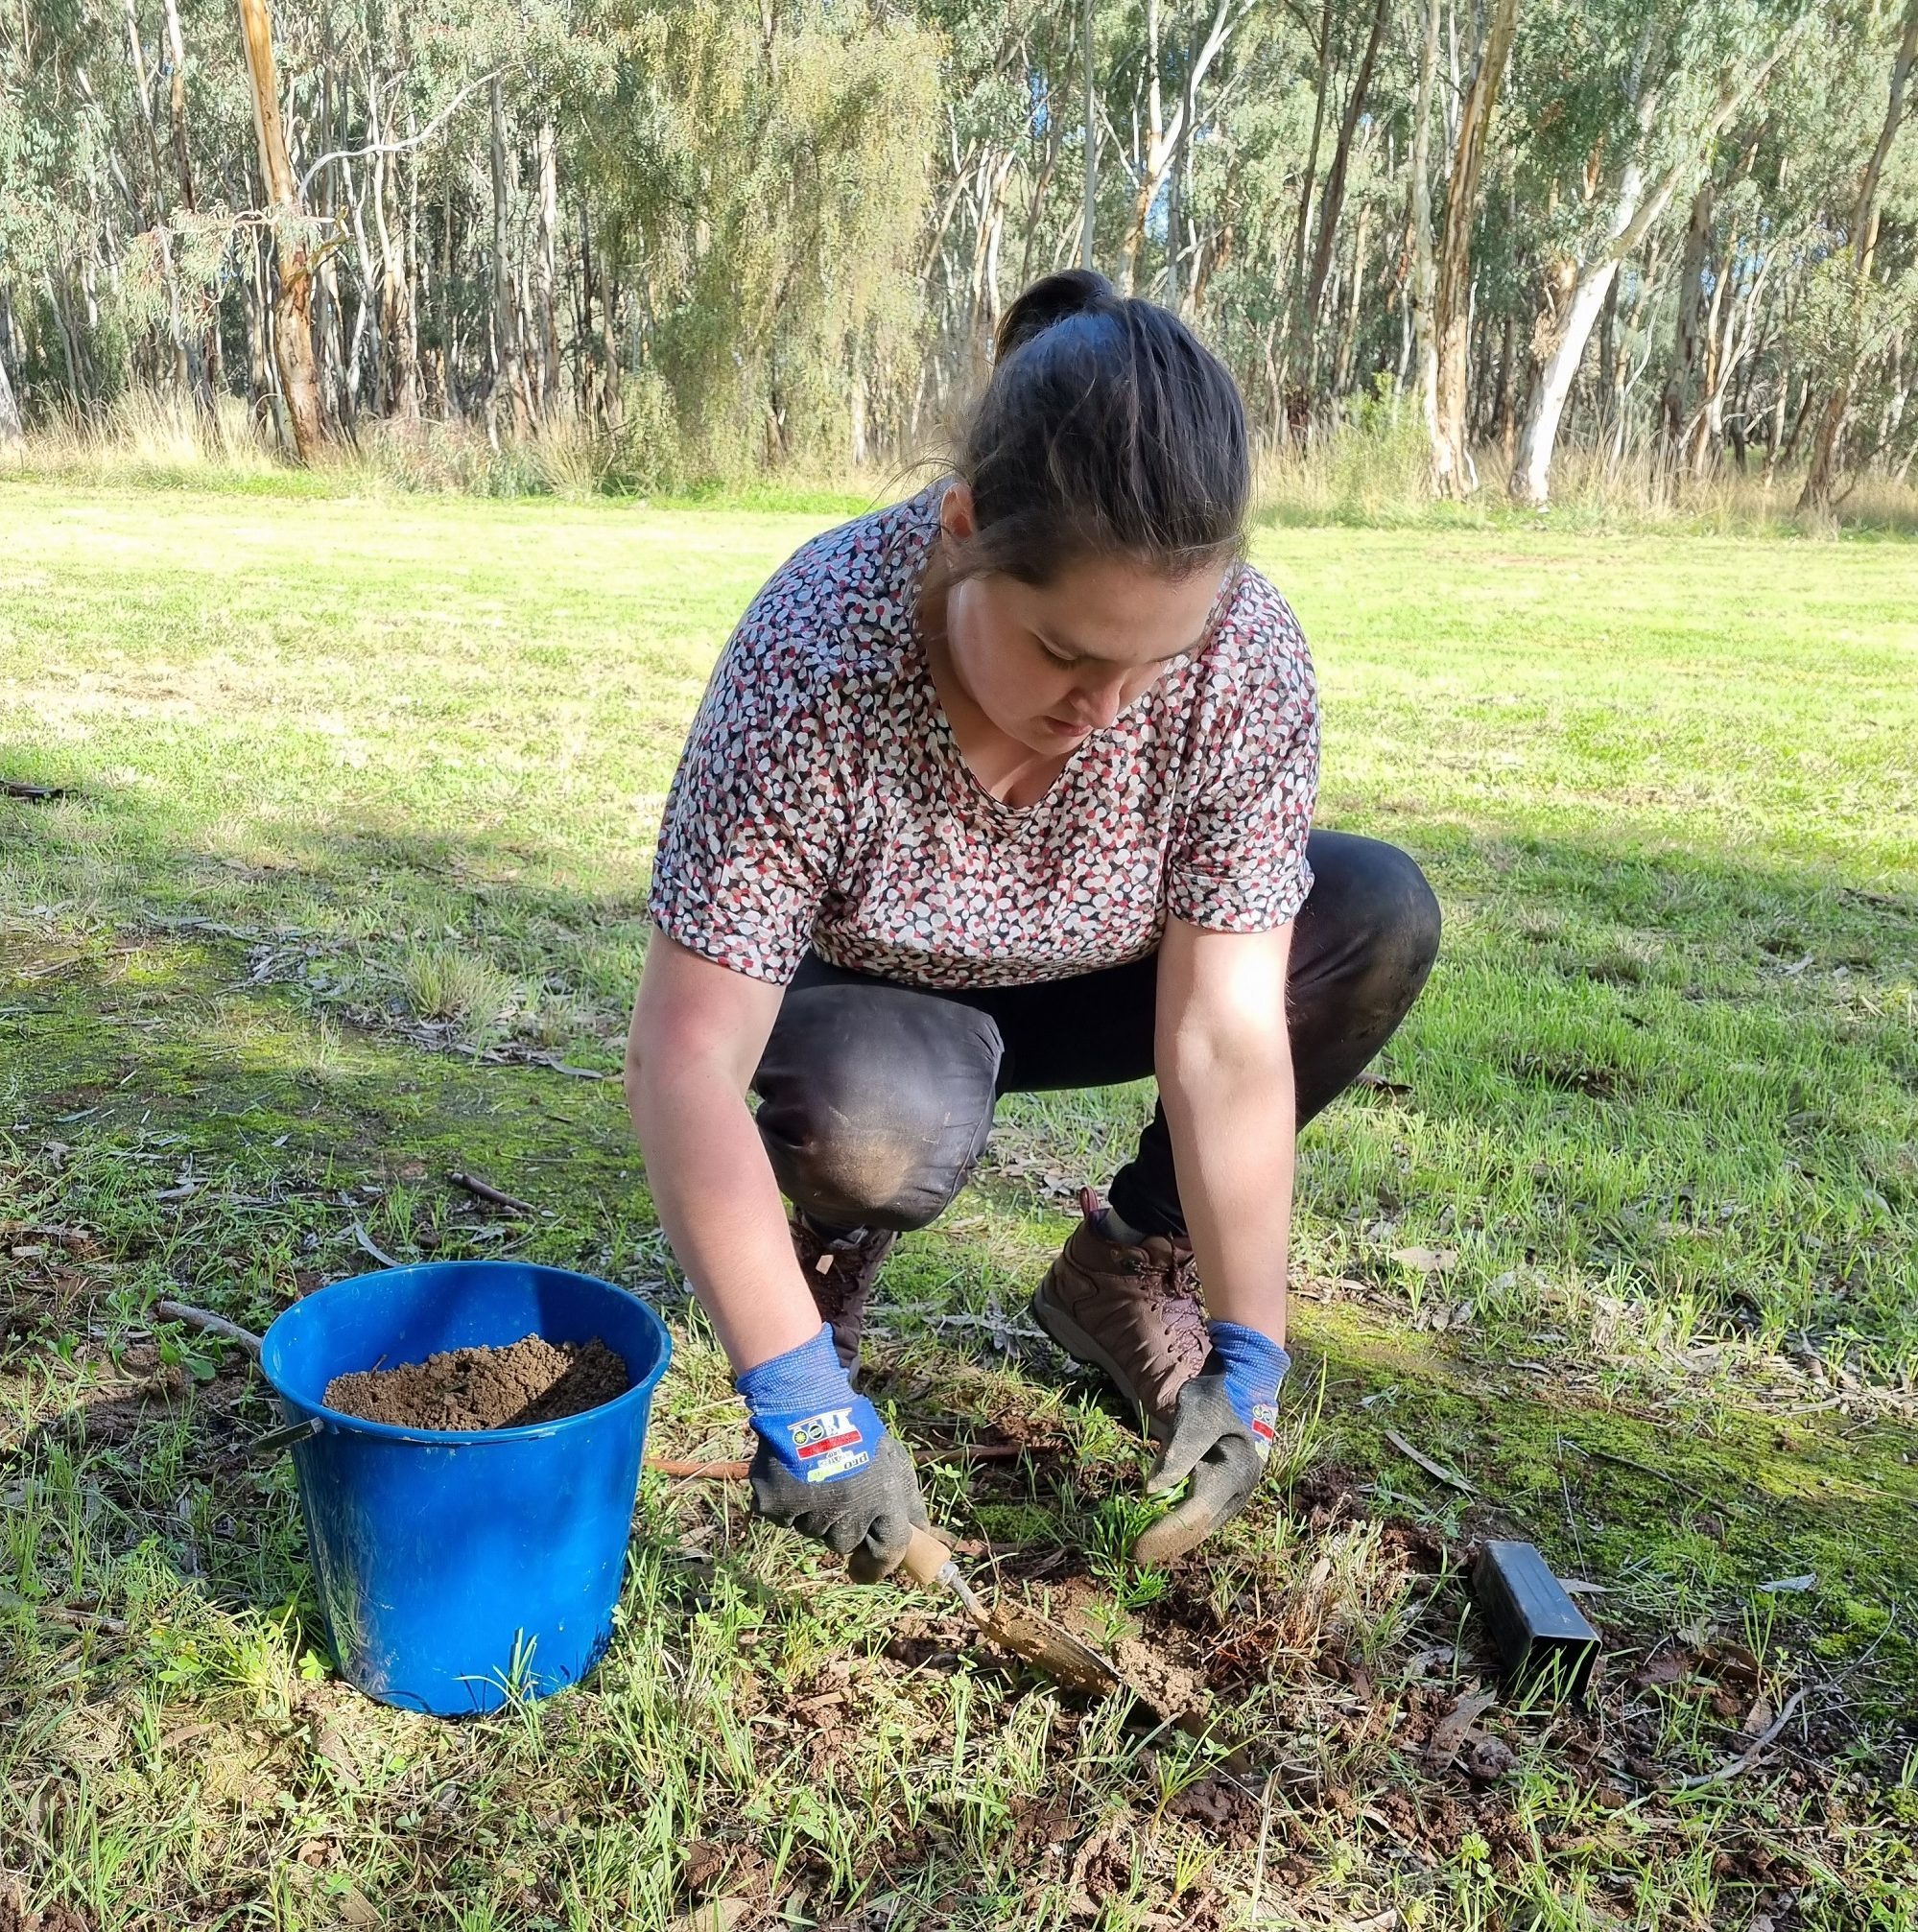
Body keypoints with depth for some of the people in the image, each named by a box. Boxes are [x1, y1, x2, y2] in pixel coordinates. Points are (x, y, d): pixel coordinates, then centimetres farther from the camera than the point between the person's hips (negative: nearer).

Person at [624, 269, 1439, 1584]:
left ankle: (1129, 1268, -1)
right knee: (885, 1118, -37)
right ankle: (828, 1254, 1)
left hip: (1091, 981, 3)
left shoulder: (1245, 662, -27)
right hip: (871, 1004, -3)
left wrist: (1246, 1363, -24)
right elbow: (685, 1058, -34)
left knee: (1381, 914, -19)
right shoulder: (815, 665, -35)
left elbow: (1225, 1037, -26)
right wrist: (804, 1410, -37)